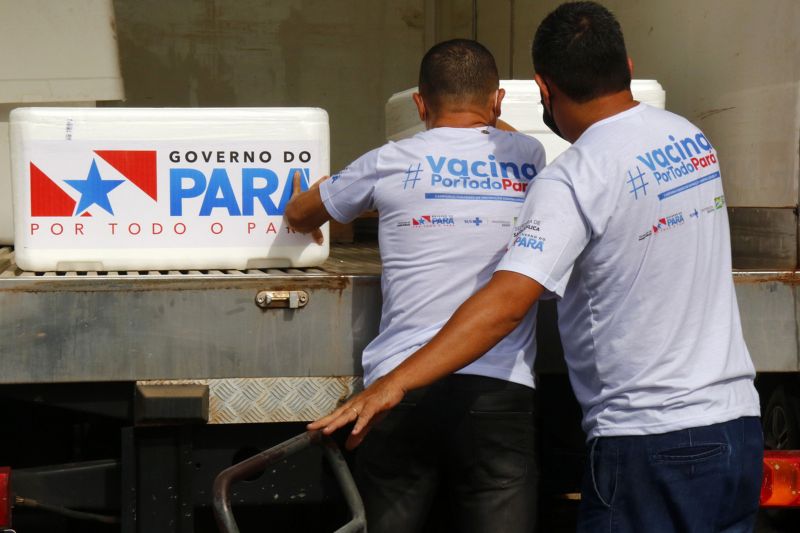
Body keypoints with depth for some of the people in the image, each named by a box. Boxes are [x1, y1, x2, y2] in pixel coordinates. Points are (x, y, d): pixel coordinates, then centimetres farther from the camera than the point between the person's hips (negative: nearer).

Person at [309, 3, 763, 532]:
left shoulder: (573, 181, -16)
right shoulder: (692, 138, 8)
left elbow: (505, 303, -27)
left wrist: (394, 383, -31)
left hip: (652, 443, -7)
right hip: (739, 426, 8)